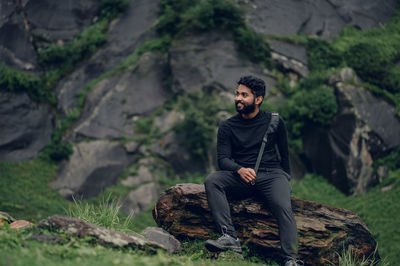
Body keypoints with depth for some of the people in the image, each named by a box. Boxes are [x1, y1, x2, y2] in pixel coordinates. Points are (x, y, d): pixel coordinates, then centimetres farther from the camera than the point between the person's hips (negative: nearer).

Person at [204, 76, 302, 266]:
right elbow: (223, 159, 0)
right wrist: (240, 170, -20)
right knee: (211, 181, -28)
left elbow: (284, 154, 19)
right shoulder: (227, 127, 10)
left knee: (283, 206, -33)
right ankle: (229, 237, -39)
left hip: (271, 175, -1)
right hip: (240, 178, 1)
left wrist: (286, 180, 10)